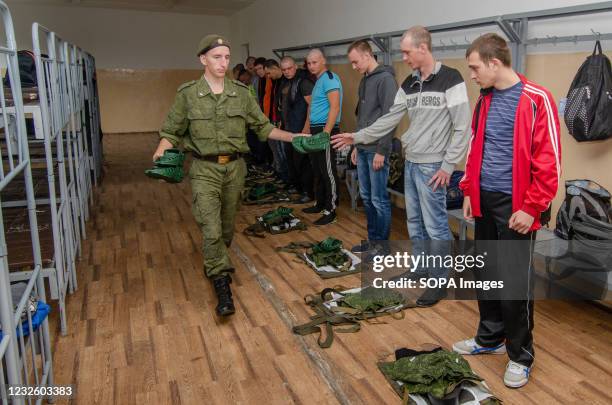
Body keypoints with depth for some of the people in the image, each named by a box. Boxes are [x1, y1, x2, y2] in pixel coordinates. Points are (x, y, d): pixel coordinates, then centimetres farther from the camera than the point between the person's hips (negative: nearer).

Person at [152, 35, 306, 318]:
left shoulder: (241, 93, 4)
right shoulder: (188, 94, -3)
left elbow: (262, 127, 9)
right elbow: (171, 132, 1)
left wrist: (292, 137, -1)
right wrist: (161, 150, -20)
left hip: (234, 167, 3)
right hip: (205, 169, -3)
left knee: (227, 225, 16)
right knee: (211, 229, -11)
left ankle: (214, 265, 42)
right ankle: (222, 285, -1)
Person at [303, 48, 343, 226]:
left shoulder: (330, 78, -11)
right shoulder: (319, 80, 19)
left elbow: (334, 108, -20)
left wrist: (325, 133, -24)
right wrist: (312, 131, 17)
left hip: (326, 130, -10)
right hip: (316, 130, 10)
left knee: (328, 171, -6)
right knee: (318, 170, 16)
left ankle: (330, 210, 0)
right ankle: (320, 204, 27)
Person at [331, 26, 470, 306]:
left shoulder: (450, 79, -12)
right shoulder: (409, 85, 11)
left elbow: (462, 128, -13)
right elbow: (389, 119, 15)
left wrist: (448, 166, -15)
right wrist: (357, 137, 10)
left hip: (432, 166, -8)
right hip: (410, 163, 8)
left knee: (435, 225, -2)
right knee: (414, 222, 16)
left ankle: (439, 282, 12)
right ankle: (420, 269, 32)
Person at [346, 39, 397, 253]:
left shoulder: (385, 78, -12)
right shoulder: (364, 81, 16)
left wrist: (381, 151, -18)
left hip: (376, 150, -9)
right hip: (363, 149, 9)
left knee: (379, 199, -2)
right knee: (366, 197, 13)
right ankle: (372, 240, 24)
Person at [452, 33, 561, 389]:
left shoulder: (537, 100, -13)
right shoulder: (485, 100, 10)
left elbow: (549, 162, -15)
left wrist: (531, 208, -16)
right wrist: (469, 191, 13)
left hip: (515, 205, -7)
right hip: (485, 200, 7)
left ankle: (521, 355, 18)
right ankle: (490, 338, 32)